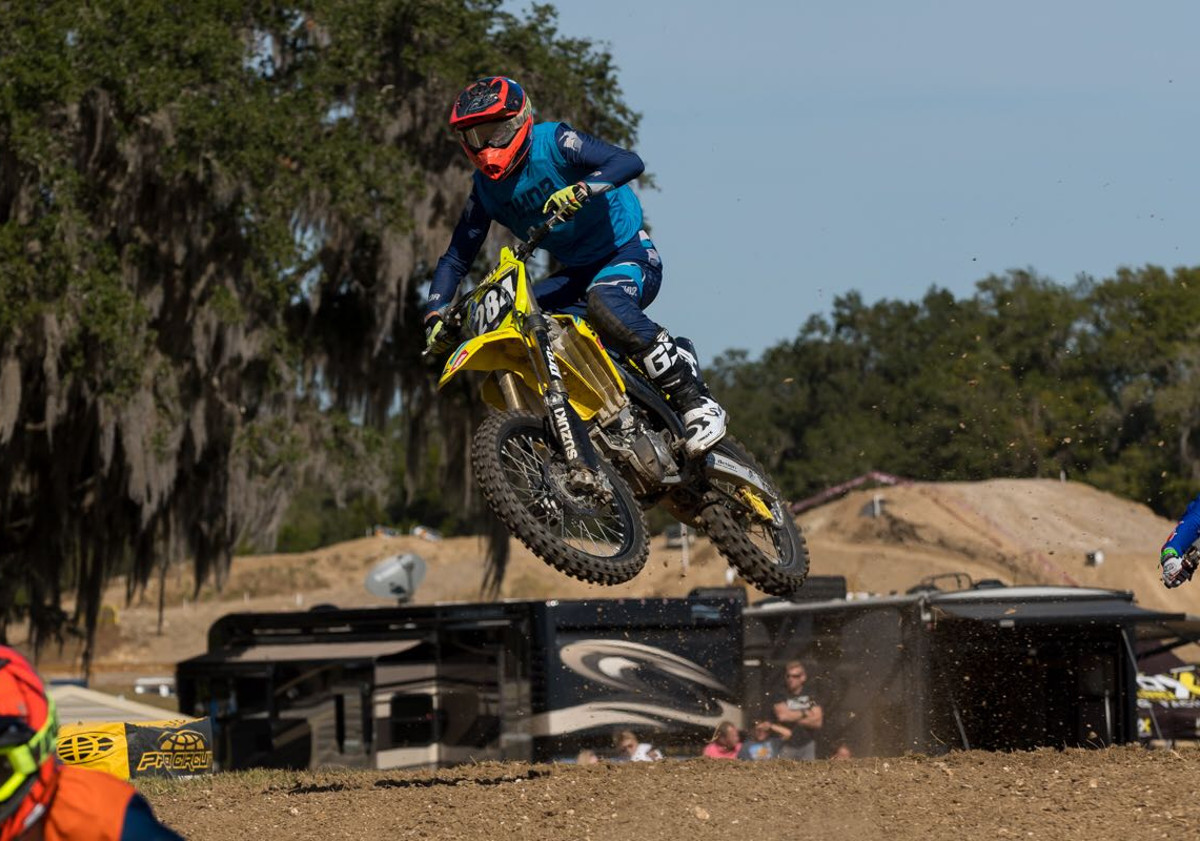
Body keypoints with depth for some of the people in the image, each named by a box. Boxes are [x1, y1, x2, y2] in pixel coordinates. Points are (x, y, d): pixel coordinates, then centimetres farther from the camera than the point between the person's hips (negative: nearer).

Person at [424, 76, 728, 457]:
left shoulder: (554, 141, -16)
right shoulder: (486, 190, 3)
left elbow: (629, 162, -29)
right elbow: (456, 258, 8)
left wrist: (582, 189, -47)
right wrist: (435, 314, -8)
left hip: (628, 255, -7)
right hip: (576, 273, 7)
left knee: (604, 301, -38)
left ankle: (696, 402, -38)